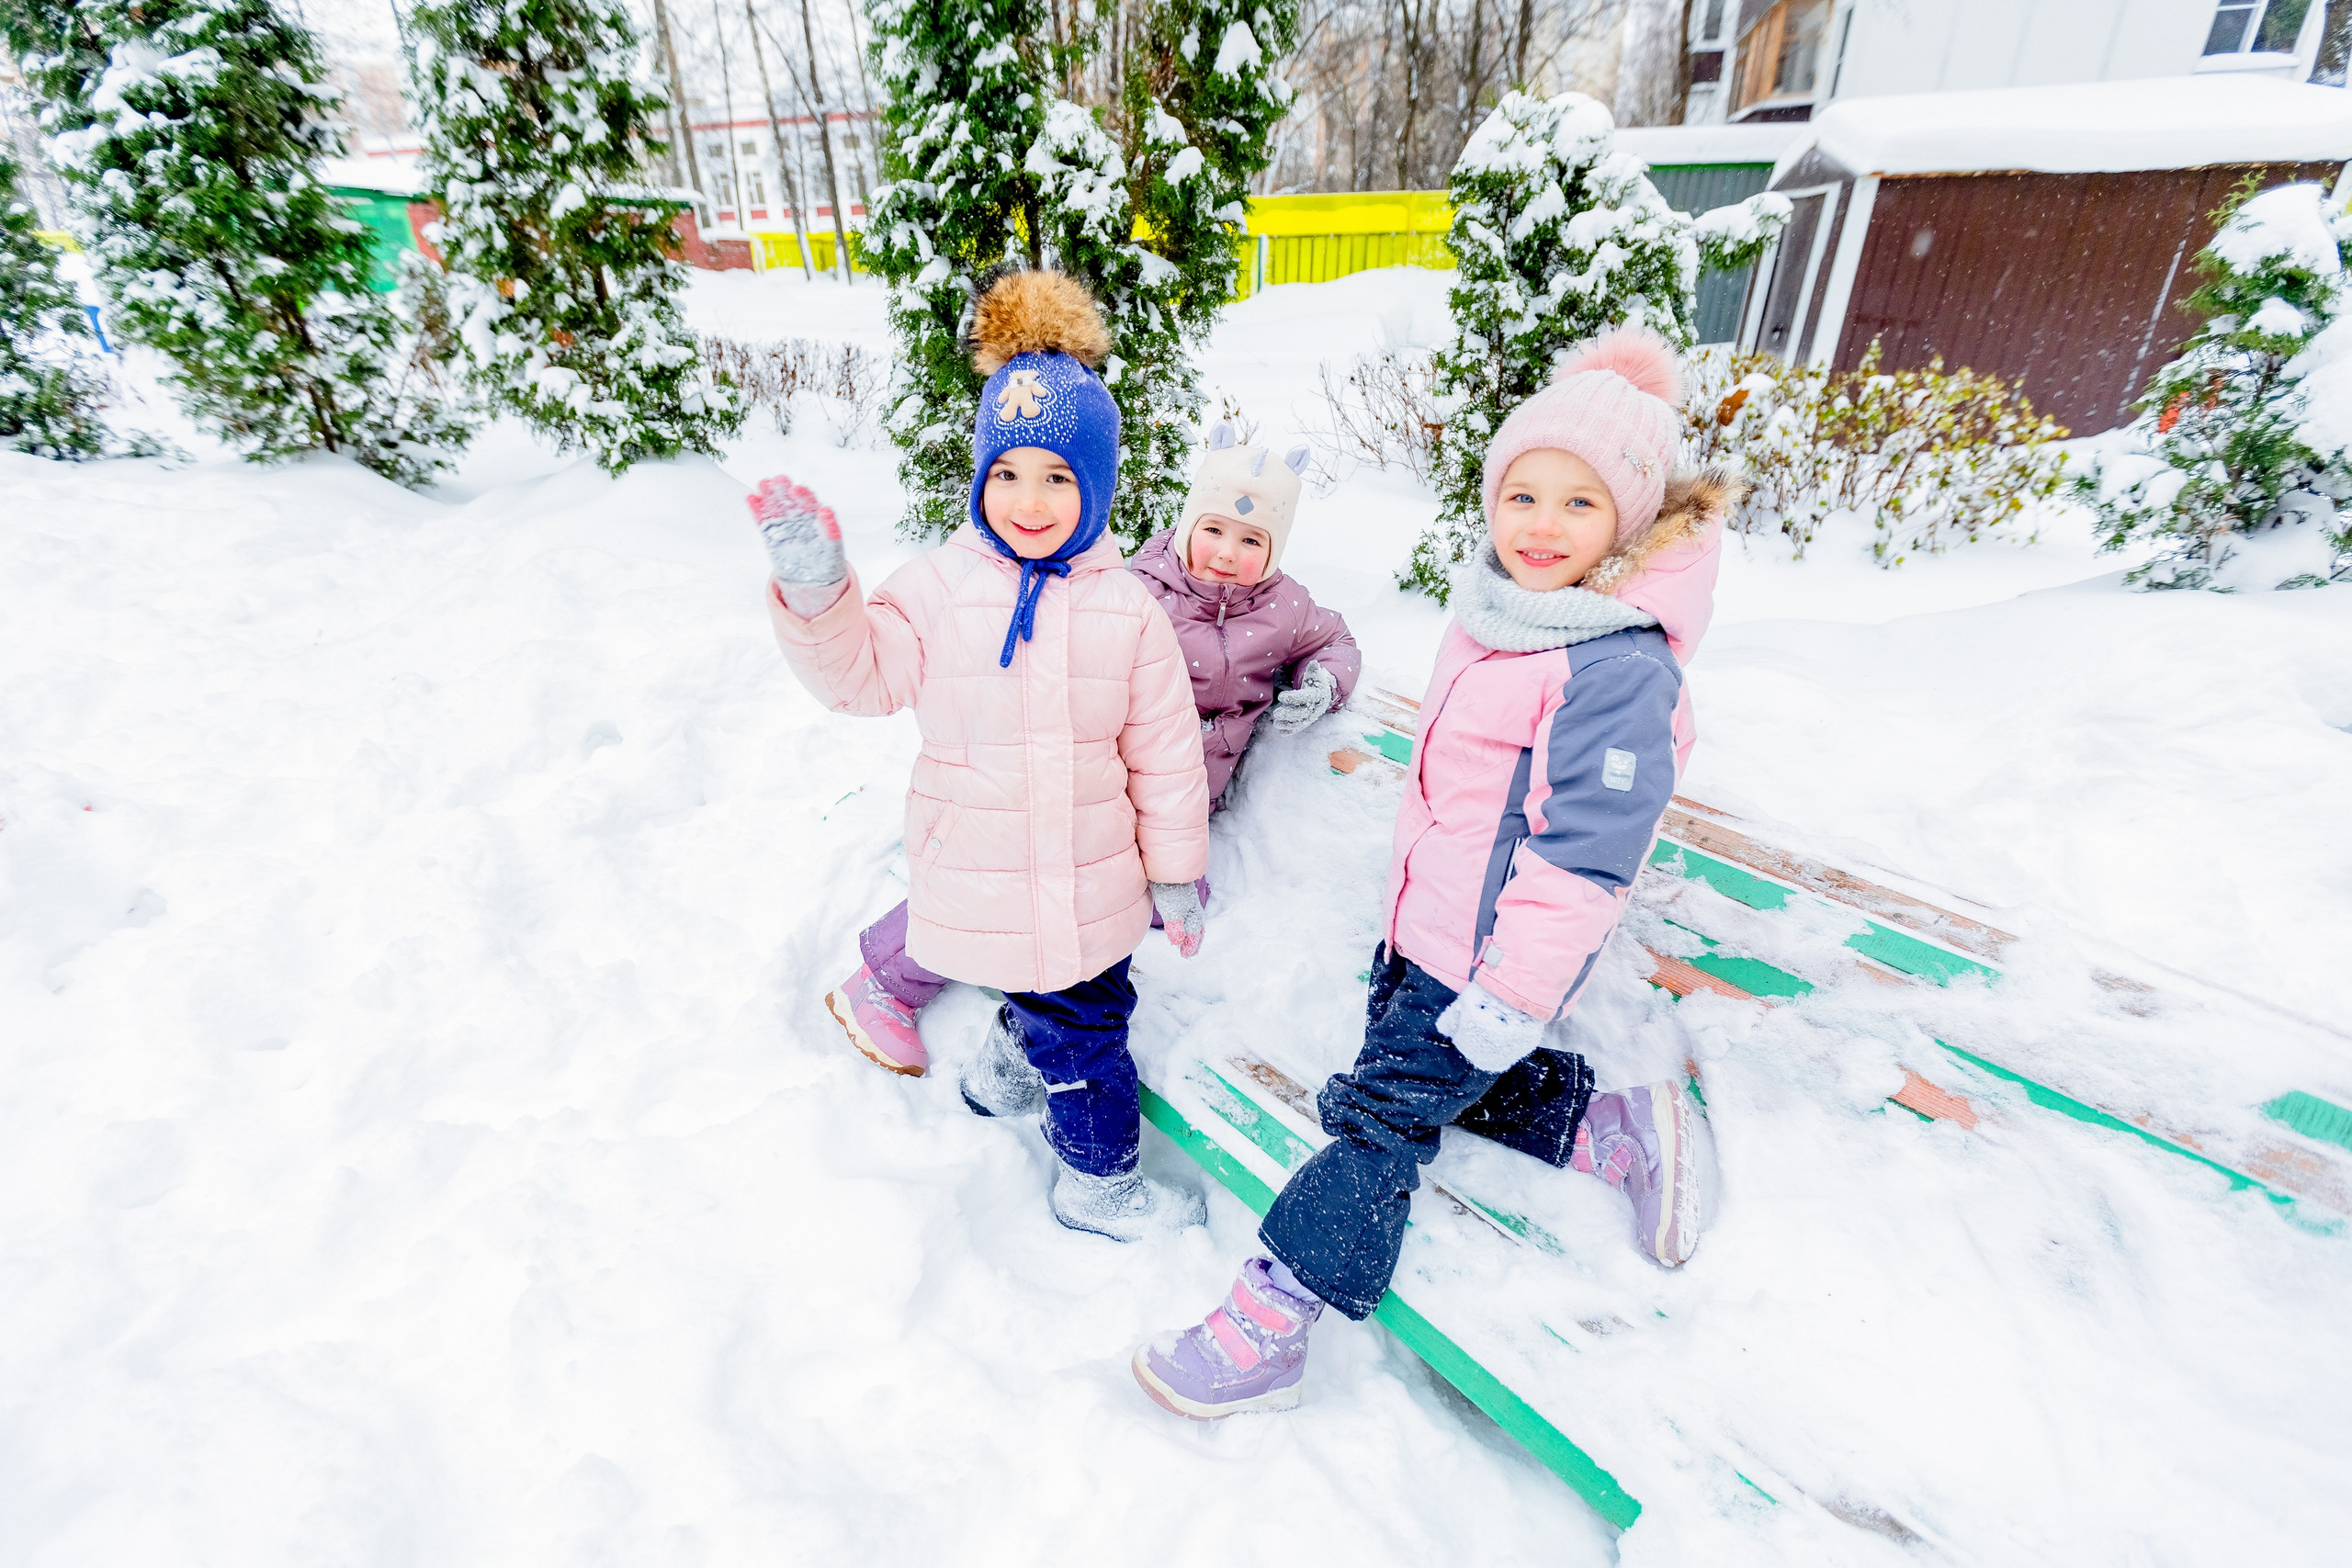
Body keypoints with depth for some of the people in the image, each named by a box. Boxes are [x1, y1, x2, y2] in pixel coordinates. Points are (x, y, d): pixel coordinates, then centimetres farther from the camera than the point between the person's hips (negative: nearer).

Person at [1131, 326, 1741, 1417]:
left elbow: (1586, 852, -25)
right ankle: (1619, 1132, 37)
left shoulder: (1619, 666, -24)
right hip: (1427, 922, 9)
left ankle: (1267, 1327, 15)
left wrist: (1511, 1000, -23)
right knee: (1449, 1077, 23)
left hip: (1493, 956, -9)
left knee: (1384, 1113, -1)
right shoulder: (1500, 610, 4)